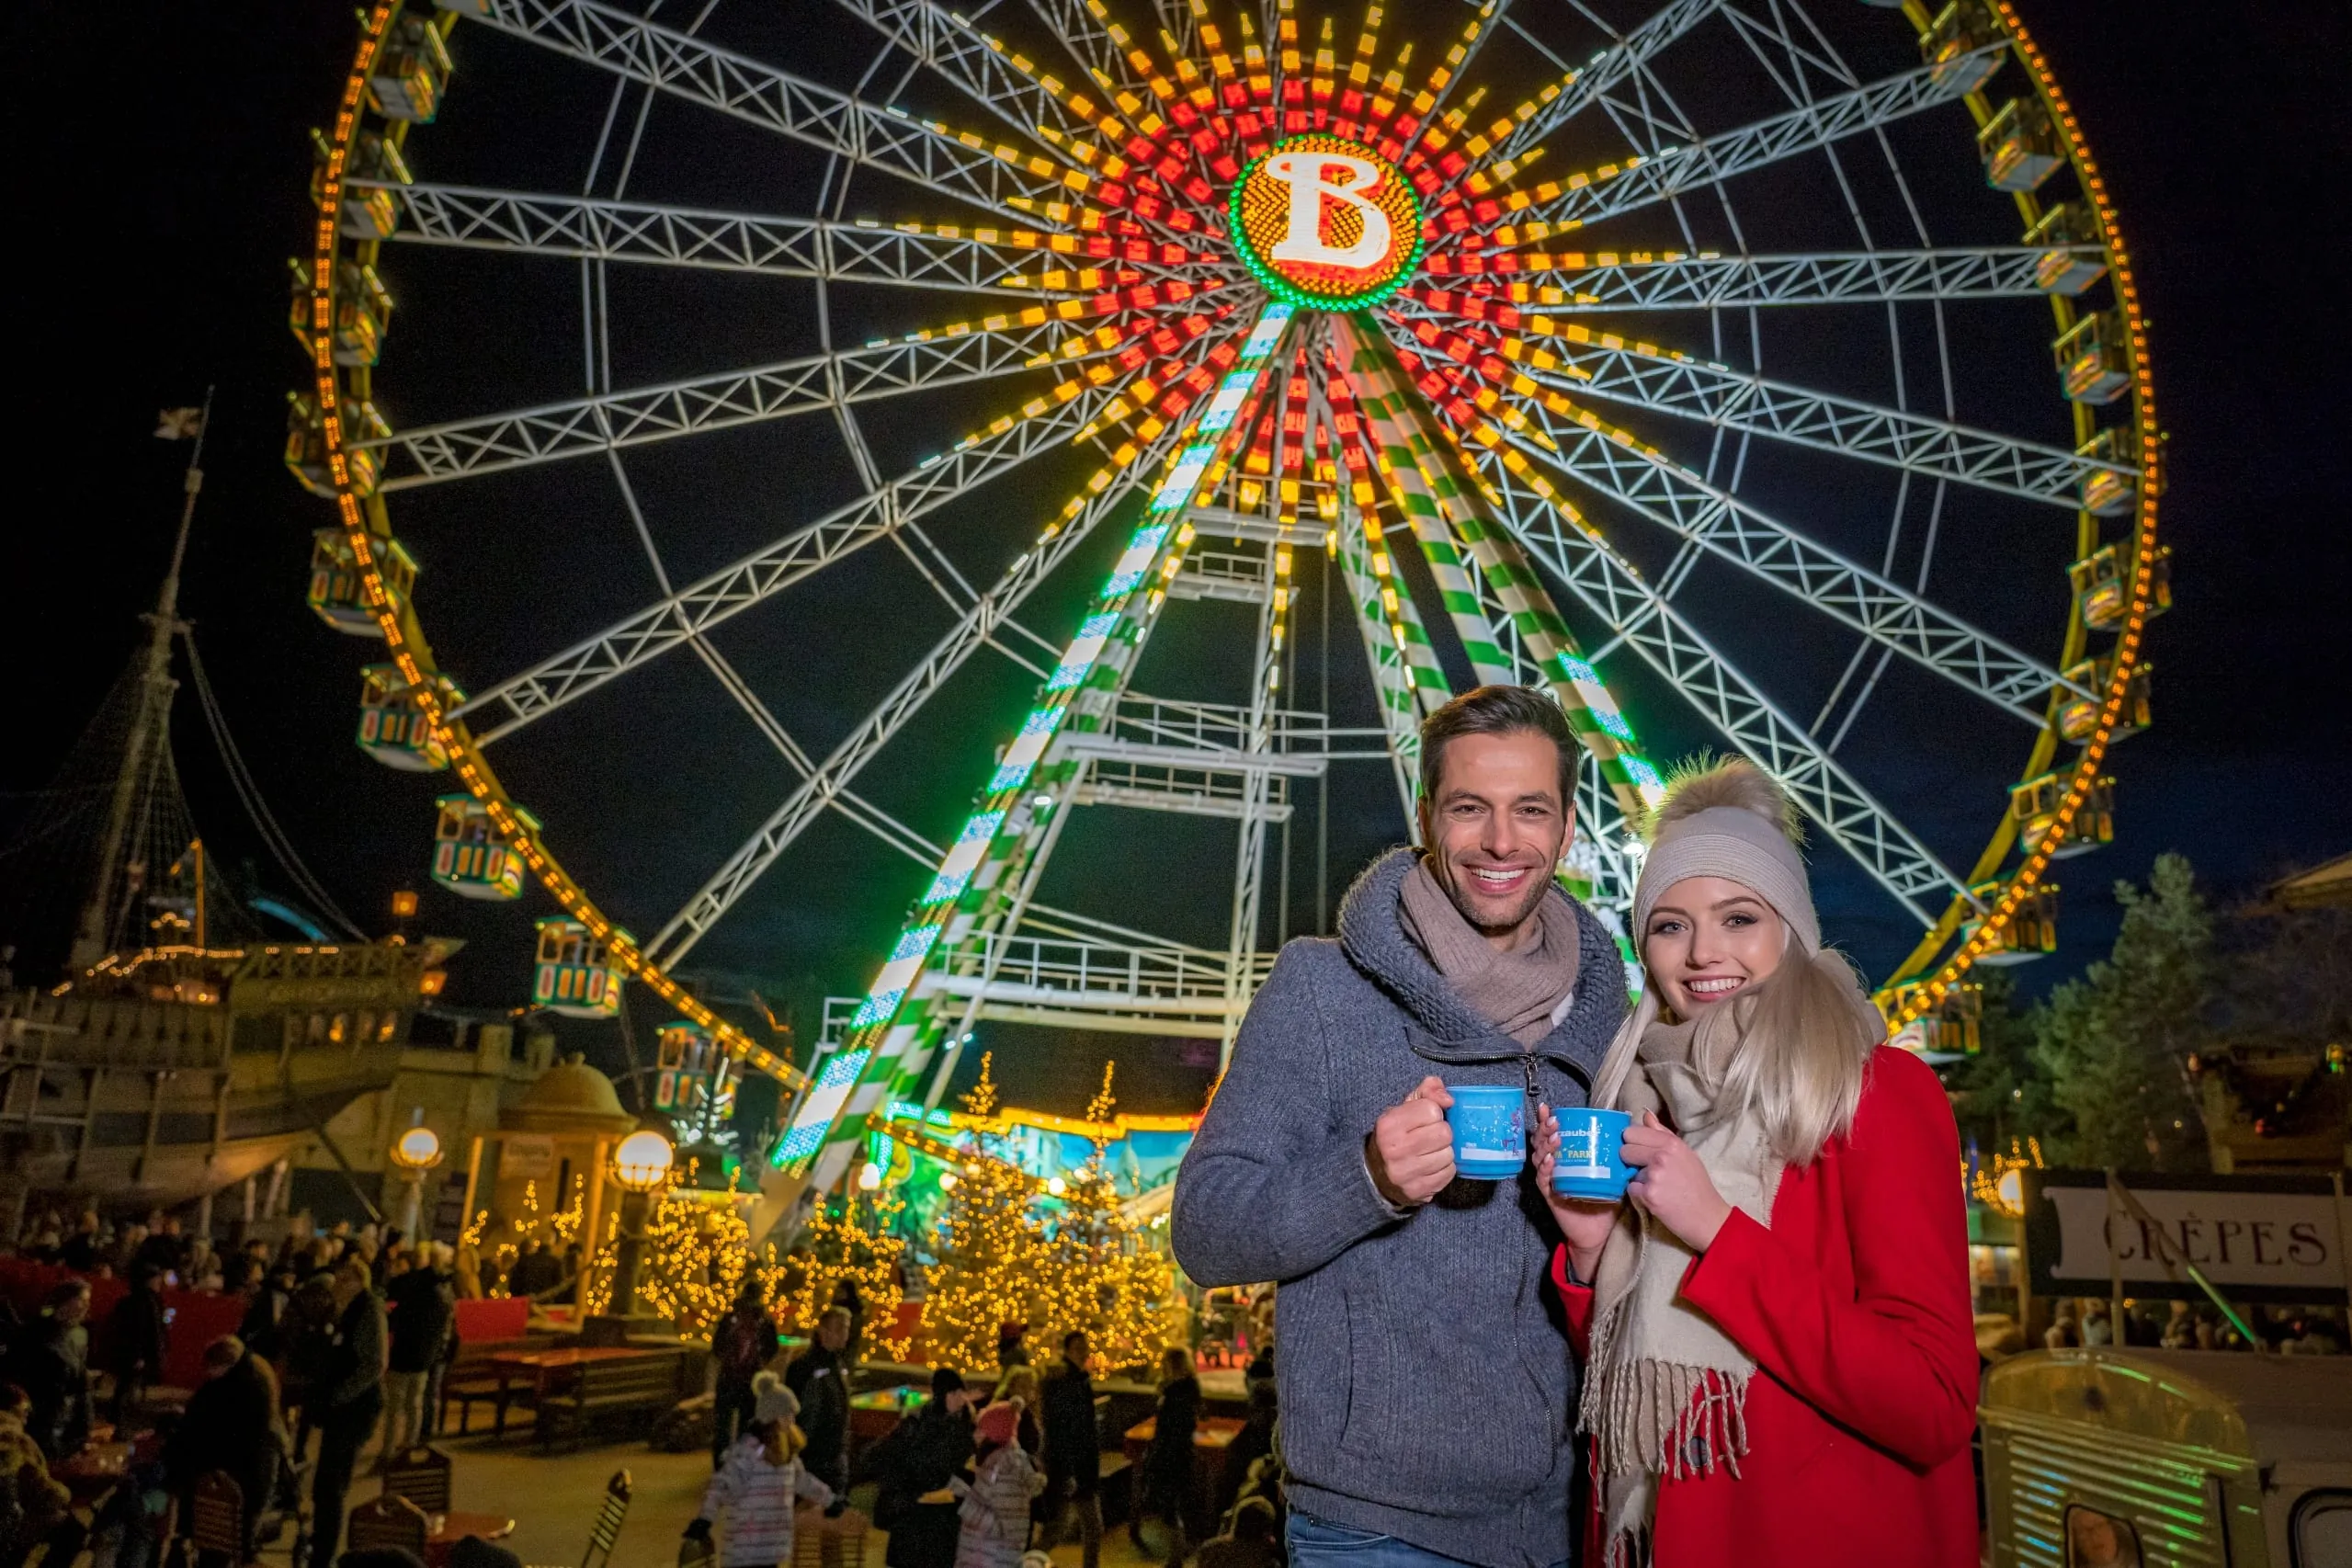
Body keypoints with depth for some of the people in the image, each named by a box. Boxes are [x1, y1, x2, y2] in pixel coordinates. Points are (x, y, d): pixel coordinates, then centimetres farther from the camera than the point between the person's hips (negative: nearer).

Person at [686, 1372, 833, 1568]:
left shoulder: (783, 1450, 11)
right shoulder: (748, 1450, -17)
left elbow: (803, 1481, 26)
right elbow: (722, 1486, -27)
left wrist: (831, 1500, 34)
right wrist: (703, 1520, -40)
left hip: (769, 1550, 9)